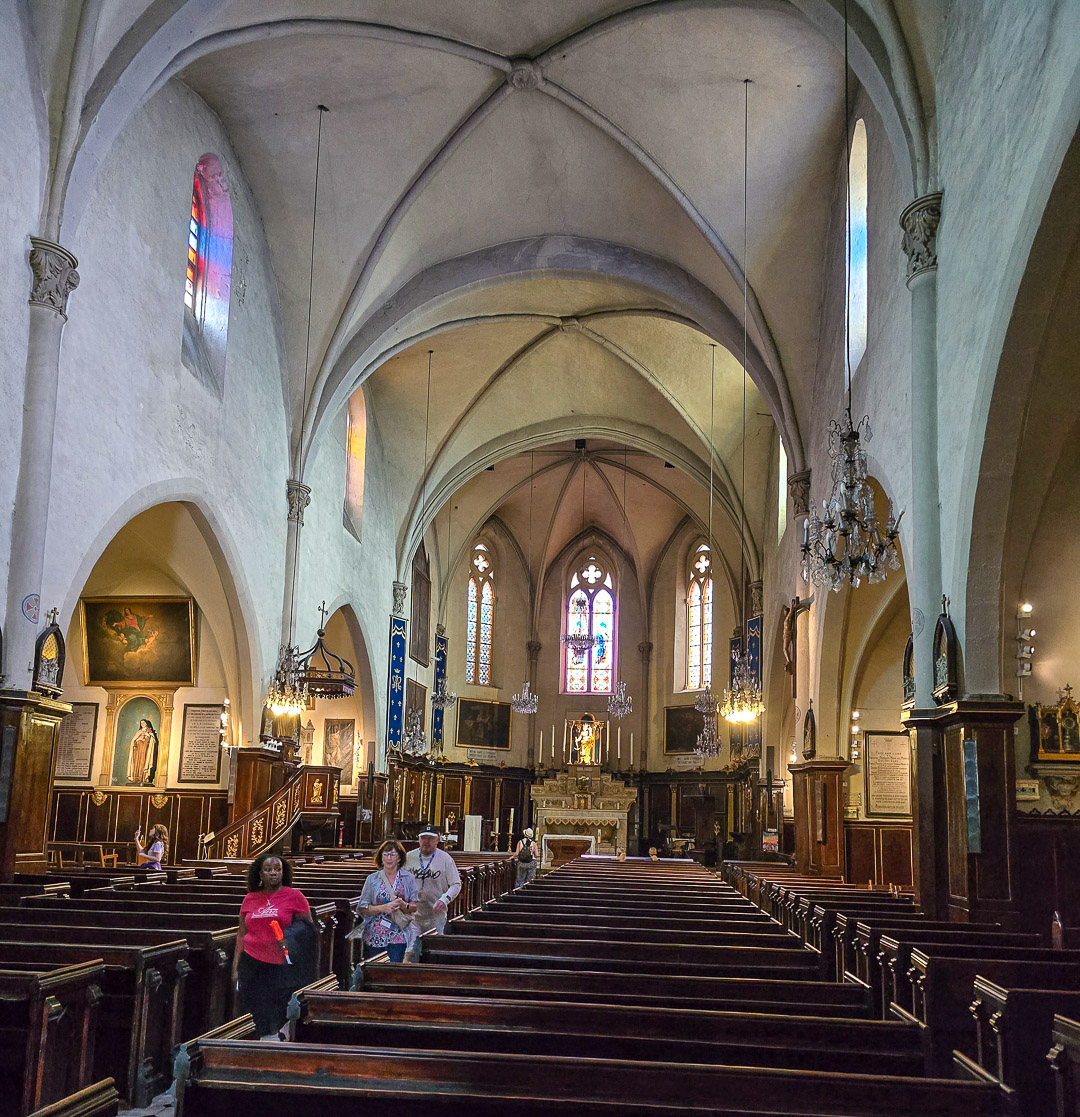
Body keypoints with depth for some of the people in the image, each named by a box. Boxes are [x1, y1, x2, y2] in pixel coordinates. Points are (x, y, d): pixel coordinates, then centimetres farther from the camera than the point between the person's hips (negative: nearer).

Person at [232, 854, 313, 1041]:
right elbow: (241, 934, 14)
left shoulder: (294, 896, 0)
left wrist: (291, 939, -17)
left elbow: (308, 927, 1)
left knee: (279, 1017, -2)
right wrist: (236, 967, 11)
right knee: (261, 1018, 4)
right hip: (252, 963, 3)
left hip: (281, 966, -3)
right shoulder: (250, 899, 9)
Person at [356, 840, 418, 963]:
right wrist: (384, 908, -13)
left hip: (398, 936, -1)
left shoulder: (408, 878, 5)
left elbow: (416, 906, 5)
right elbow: (362, 909, 0)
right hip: (375, 936, 1)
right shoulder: (372, 879, 4)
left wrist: (404, 905, -16)